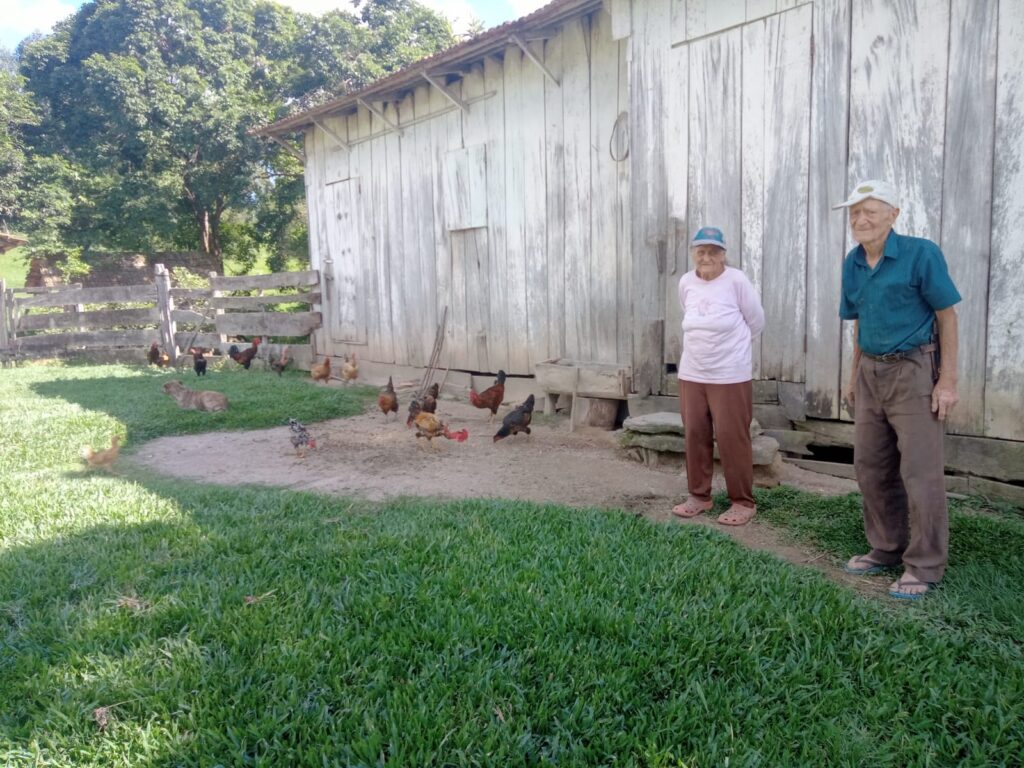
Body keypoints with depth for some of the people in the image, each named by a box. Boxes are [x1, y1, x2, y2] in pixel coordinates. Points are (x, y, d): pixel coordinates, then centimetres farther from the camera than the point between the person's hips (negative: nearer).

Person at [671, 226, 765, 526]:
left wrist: (730, 344, 11)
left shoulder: (736, 280, -10)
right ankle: (699, 496, 24)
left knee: (731, 438, -1)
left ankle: (743, 502, 13)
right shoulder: (685, 282, 4)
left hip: (730, 376, -5)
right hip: (691, 374, 5)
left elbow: (756, 322, 0)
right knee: (695, 436, 10)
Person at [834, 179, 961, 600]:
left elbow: (947, 316, -9)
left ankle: (924, 566, 8)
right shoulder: (852, 263, 7)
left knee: (920, 471, -4)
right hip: (871, 373, 7)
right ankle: (887, 549, 27)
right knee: (871, 468, 12)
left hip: (913, 372, -7)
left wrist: (948, 380, -13)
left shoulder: (921, 253, -11)